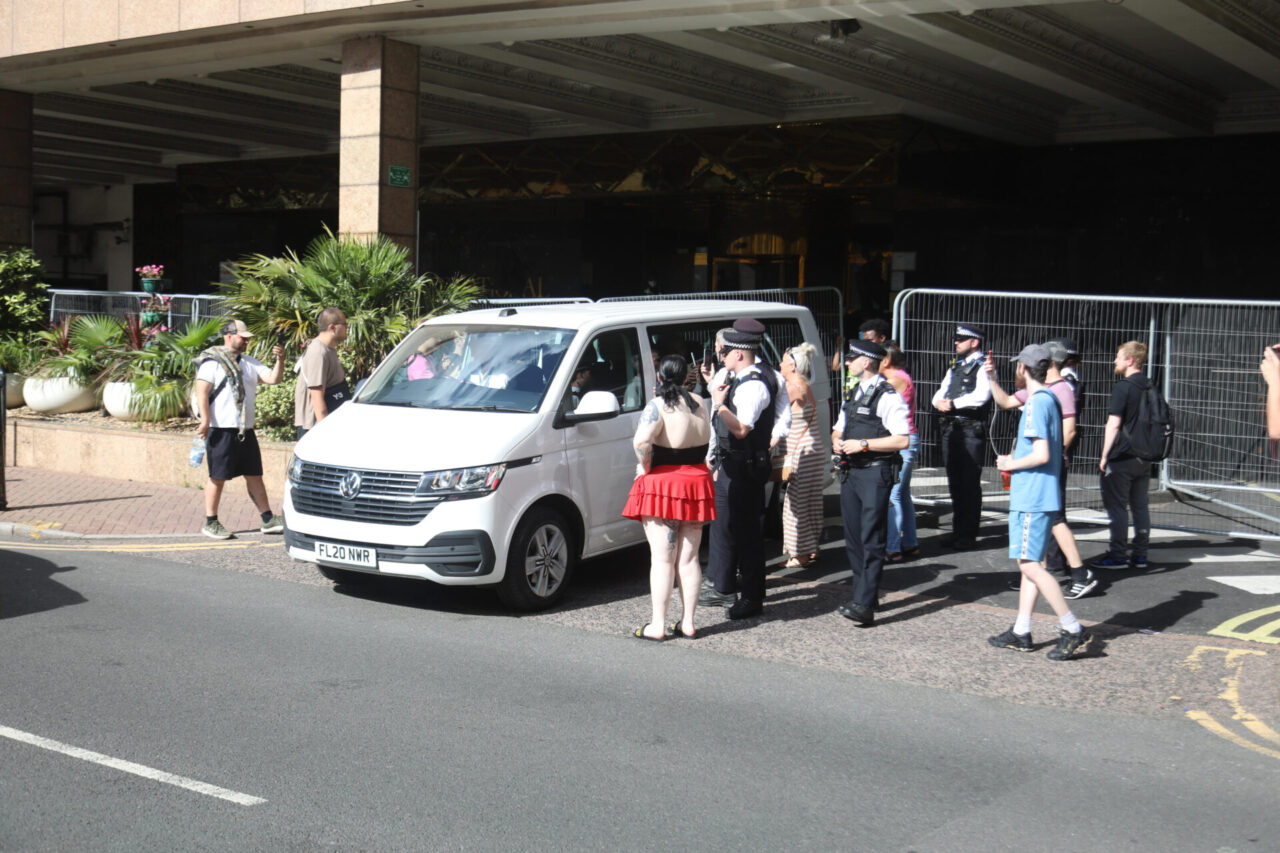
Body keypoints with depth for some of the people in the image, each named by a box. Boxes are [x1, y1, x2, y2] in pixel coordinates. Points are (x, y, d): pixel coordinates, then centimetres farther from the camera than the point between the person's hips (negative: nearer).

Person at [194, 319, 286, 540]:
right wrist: (205, 420, -21)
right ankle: (210, 523, 9)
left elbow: (273, 379, 10)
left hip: (246, 430, 7)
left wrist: (280, 360, -7)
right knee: (218, 477, 0)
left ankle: (268, 520, 14)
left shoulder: (249, 362, 16)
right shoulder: (212, 361, -5)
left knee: (255, 475, 10)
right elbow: (201, 391, -11)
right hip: (221, 430, -7)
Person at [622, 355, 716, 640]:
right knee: (689, 558, 11)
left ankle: (658, 625, 1)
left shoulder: (658, 406, -13)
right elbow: (705, 440, 12)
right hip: (696, 481, 5)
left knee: (661, 558, -1)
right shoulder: (699, 404, 6)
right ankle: (688, 623, 14)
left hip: (661, 485, -5)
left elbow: (642, 441, -28)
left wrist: (645, 467, -13)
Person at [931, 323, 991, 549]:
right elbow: (940, 393, 16)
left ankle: (967, 536, 3)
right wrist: (940, 402, -6)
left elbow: (981, 396, -19)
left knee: (970, 484, -3)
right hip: (951, 429, 8)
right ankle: (957, 531, 20)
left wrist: (953, 403, -18)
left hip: (972, 430, -8)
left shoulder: (983, 367, -5)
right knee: (954, 482, 11)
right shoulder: (954, 367, 19)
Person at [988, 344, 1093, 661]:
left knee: (1030, 564, -9)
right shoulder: (1048, 399, 13)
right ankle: (1021, 632, 18)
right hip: (1032, 496, 10)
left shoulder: (1037, 403, -16)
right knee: (1029, 563, 12)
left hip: (1032, 497, -10)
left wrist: (1011, 464, -10)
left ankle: (1073, 631, -8)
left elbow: (1041, 454, -22)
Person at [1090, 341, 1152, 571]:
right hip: (1144, 457, 8)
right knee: (1140, 505, 11)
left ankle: (1118, 555, 1)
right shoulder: (1150, 388, 10)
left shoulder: (1123, 388, -14)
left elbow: (1114, 424, -16)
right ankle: (1140, 555, 14)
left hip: (1122, 457, -8)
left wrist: (1104, 456, -9)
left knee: (1117, 506, -1)